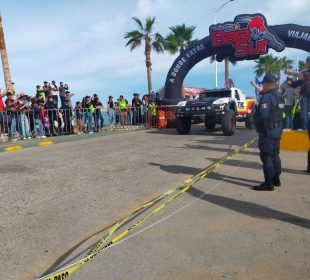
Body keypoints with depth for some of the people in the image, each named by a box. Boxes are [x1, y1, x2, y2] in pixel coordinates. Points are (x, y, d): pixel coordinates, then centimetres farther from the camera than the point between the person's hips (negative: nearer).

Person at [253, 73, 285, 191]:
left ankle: (268, 184, 0)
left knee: (266, 157, -4)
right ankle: (276, 180, 28)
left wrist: (255, 119, -7)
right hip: (277, 130, 10)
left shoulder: (267, 97, -18)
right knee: (275, 156, 17)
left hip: (267, 131, -10)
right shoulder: (279, 97, 13)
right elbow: (279, 113, 13)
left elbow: (262, 115, -25)